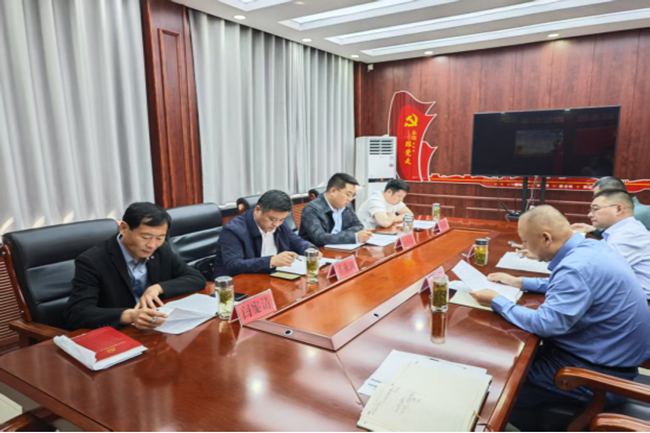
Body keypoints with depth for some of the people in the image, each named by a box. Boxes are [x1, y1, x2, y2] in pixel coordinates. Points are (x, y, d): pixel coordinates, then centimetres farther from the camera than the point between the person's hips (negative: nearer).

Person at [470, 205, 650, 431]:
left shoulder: (577, 266, -30)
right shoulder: (589, 246, 0)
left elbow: (544, 325, -32)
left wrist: (496, 301, -19)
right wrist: (520, 282, 14)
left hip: (601, 372, -9)